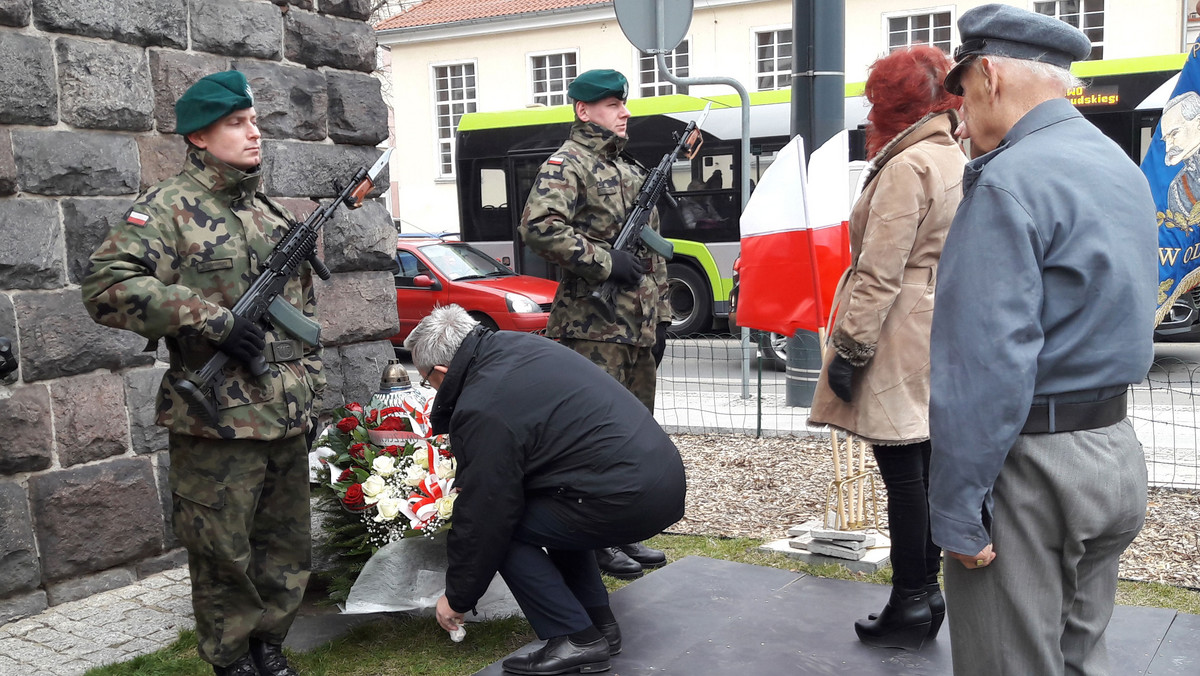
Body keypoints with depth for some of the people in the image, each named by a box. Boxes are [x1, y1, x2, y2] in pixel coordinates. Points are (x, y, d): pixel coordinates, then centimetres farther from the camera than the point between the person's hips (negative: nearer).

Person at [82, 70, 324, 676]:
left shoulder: (272, 215, 15)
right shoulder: (168, 209, -7)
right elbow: (107, 286, -19)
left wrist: (312, 389, 17)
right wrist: (212, 320, -22)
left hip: (287, 421, 7)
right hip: (217, 424, -6)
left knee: (285, 548, 16)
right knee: (222, 556, 5)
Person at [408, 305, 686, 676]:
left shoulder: (483, 409, -13)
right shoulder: (518, 344, 13)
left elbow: (482, 516, -6)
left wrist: (457, 597, 8)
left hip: (629, 500, -10)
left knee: (498, 524, 0)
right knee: (556, 512, 30)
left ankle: (578, 640, 3)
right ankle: (600, 623, 27)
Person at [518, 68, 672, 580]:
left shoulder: (634, 173, 20)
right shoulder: (567, 164, -6)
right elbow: (538, 226, -24)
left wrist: (661, 317, 17)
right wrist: (604, 262, -20)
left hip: (638, 328, 8)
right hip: (593, 328, -8)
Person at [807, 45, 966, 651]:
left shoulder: (907, 166, -15)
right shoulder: (957, 162, 14)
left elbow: (880, 273, -19)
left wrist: (850, 349, -16)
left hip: (900, 343, -9)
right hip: (940, 338, 10)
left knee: (903, 473, -3)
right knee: (924, 470, 14)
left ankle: (912, 607, 6)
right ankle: (925, 592, 24)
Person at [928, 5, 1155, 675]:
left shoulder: (1010, 180, -18)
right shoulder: (1124, 168, 12)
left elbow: (987, 361, -24)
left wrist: (956, 512, -20)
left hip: (1032, 468, -9)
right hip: (1117, 448, 9)